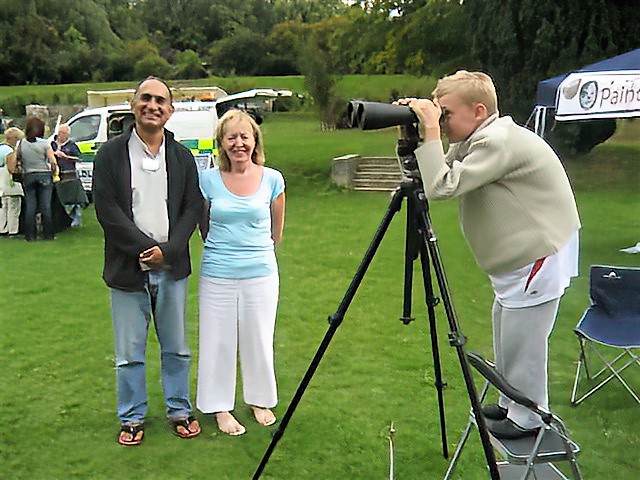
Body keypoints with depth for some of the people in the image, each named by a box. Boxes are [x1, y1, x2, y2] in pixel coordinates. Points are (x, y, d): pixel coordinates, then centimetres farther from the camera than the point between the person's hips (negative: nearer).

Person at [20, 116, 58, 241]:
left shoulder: (21, 143, 0)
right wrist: (53, 172, 6)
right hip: (44, 176, -2)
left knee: (30, 207, 6)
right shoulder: (44, 143, -6)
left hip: (28, 177, 2)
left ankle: (30, 235, 7)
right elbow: (53, 161, -11)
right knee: (46, 206, 2)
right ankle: (48, 234, 5)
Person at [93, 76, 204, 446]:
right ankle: (132, 417, 23)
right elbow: (107, 209, -8)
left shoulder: (182, 156, 7)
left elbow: (194, 208, 3)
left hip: (172, 268, 2)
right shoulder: (111, 154, -1)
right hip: (128, 270, -2)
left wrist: (167, 251, -11)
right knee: (129, 353, 7)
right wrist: (147, 248, -13)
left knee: (177, 348, 12)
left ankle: (180, 409, 28)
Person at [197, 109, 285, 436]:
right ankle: (221, 408, 24)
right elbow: (204, 228, 11)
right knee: (218, 342, 8)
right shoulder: (208, 180, -3)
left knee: (259, 341, 12)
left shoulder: (272, 179, -2)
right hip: (217, 275, 0)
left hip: (261, 273, 0)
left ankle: (261, 401, 32)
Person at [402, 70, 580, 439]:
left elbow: (443, 186, -31)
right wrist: (419, 134, -3)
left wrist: (431, 132, -26)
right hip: (520, 254, 11)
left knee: (522, 335, -2)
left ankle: (528, 416, 14)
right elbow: (438, 176, 8)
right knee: (506, 326, 20)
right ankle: (511, 402, 36)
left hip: (542, 252, -11)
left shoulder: (500, 141, -24)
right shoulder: (474, 141, 7)